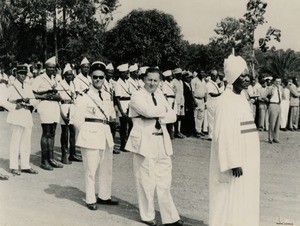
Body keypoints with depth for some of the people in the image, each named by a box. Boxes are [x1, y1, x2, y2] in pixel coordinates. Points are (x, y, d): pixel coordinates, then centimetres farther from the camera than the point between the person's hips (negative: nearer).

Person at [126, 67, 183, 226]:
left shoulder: (160, 95, 16)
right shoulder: (137, 97, -5)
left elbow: (173, 116, 9)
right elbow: (150, 111, -24)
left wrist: (158, 117, -9)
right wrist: (164, 109, -6)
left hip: (162, 142, 6)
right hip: (145, 142, -6)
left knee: (164, 182, 9)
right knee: (146, 182, 2)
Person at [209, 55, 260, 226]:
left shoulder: (242, 98, 11)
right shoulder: (226, 101, -16)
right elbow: (225, 134, -21)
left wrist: (241, 161, 15)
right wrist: (234, 163, -24)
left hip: (247, 157, 9)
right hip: (235, 158, -9)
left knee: (245, 198, 16)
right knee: (231, 198, 1)